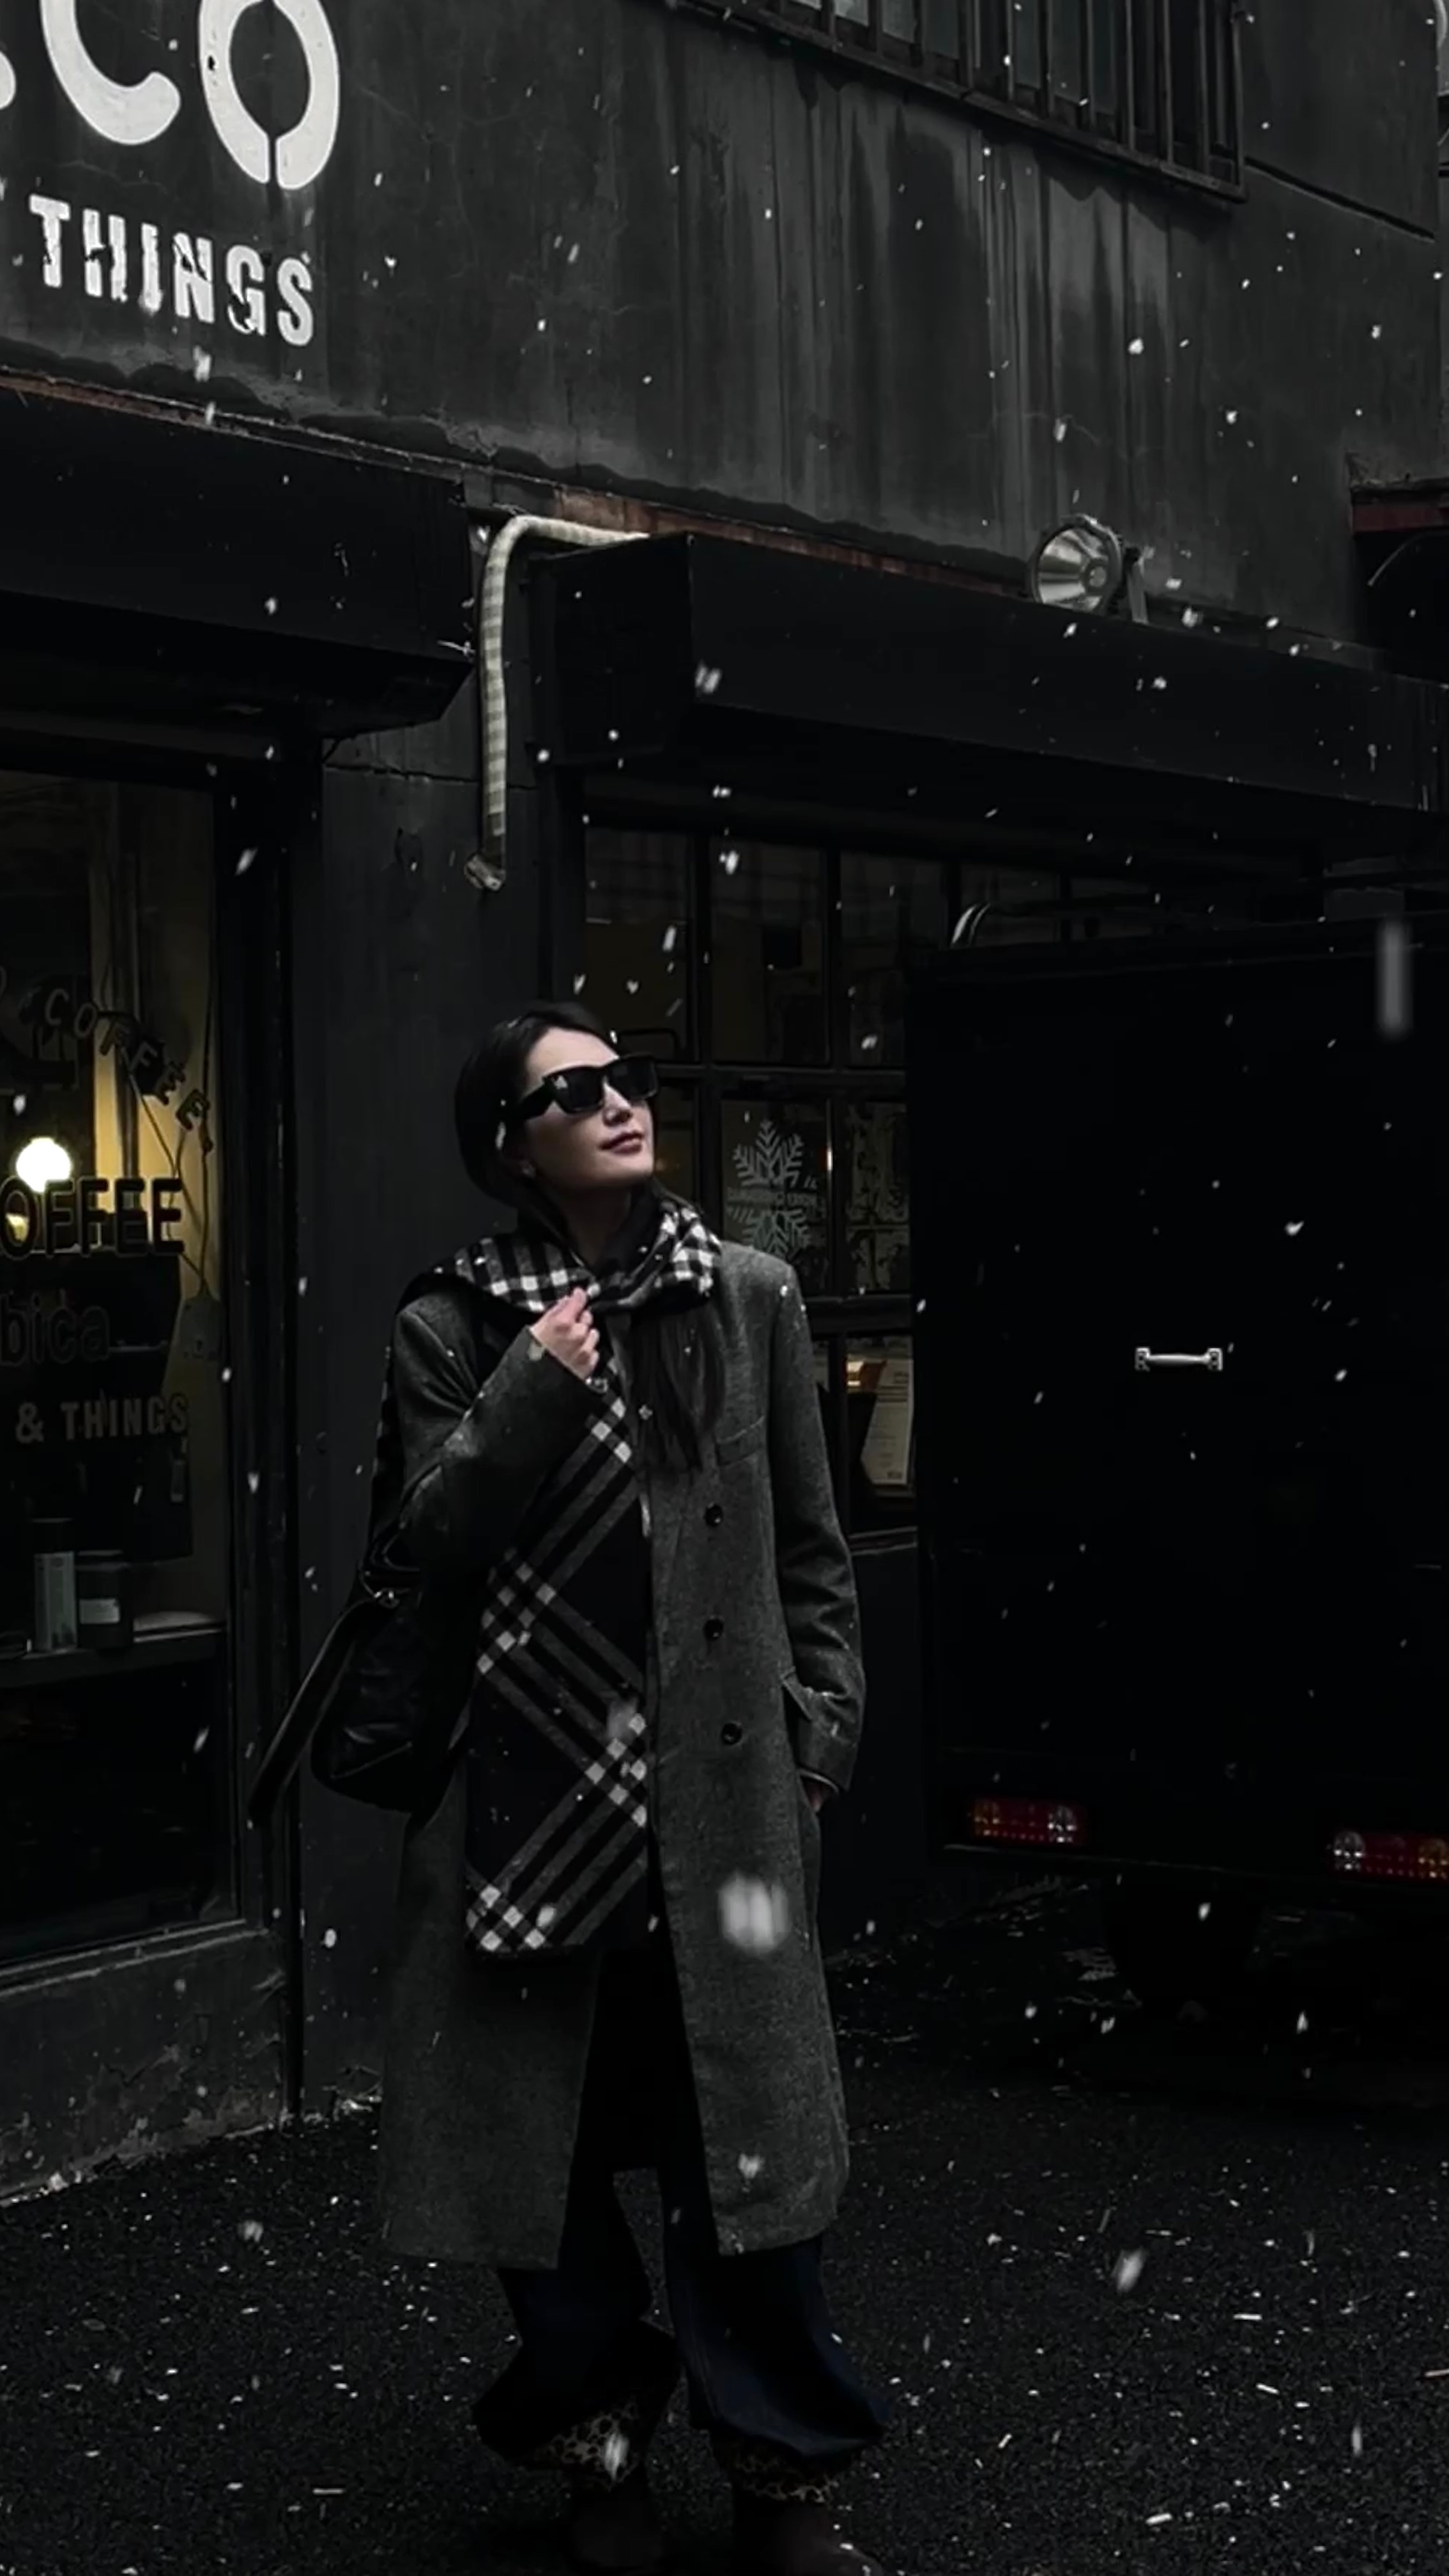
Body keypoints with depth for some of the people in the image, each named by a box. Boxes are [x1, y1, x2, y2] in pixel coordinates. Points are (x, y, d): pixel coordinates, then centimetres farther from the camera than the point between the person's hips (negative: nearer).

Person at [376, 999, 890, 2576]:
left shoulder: (750, 1300, 5)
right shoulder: (454, 1328, 3)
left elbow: (813, 1545, 9)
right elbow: (433, 1541, -3)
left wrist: (819, 1729, 4)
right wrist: (530, 1396, -14)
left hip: (717, 1789, 0)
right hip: (528, 1789, 0)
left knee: (741, 2136, 1)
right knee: (538, 2132, 5)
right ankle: (597, 2443, 25)